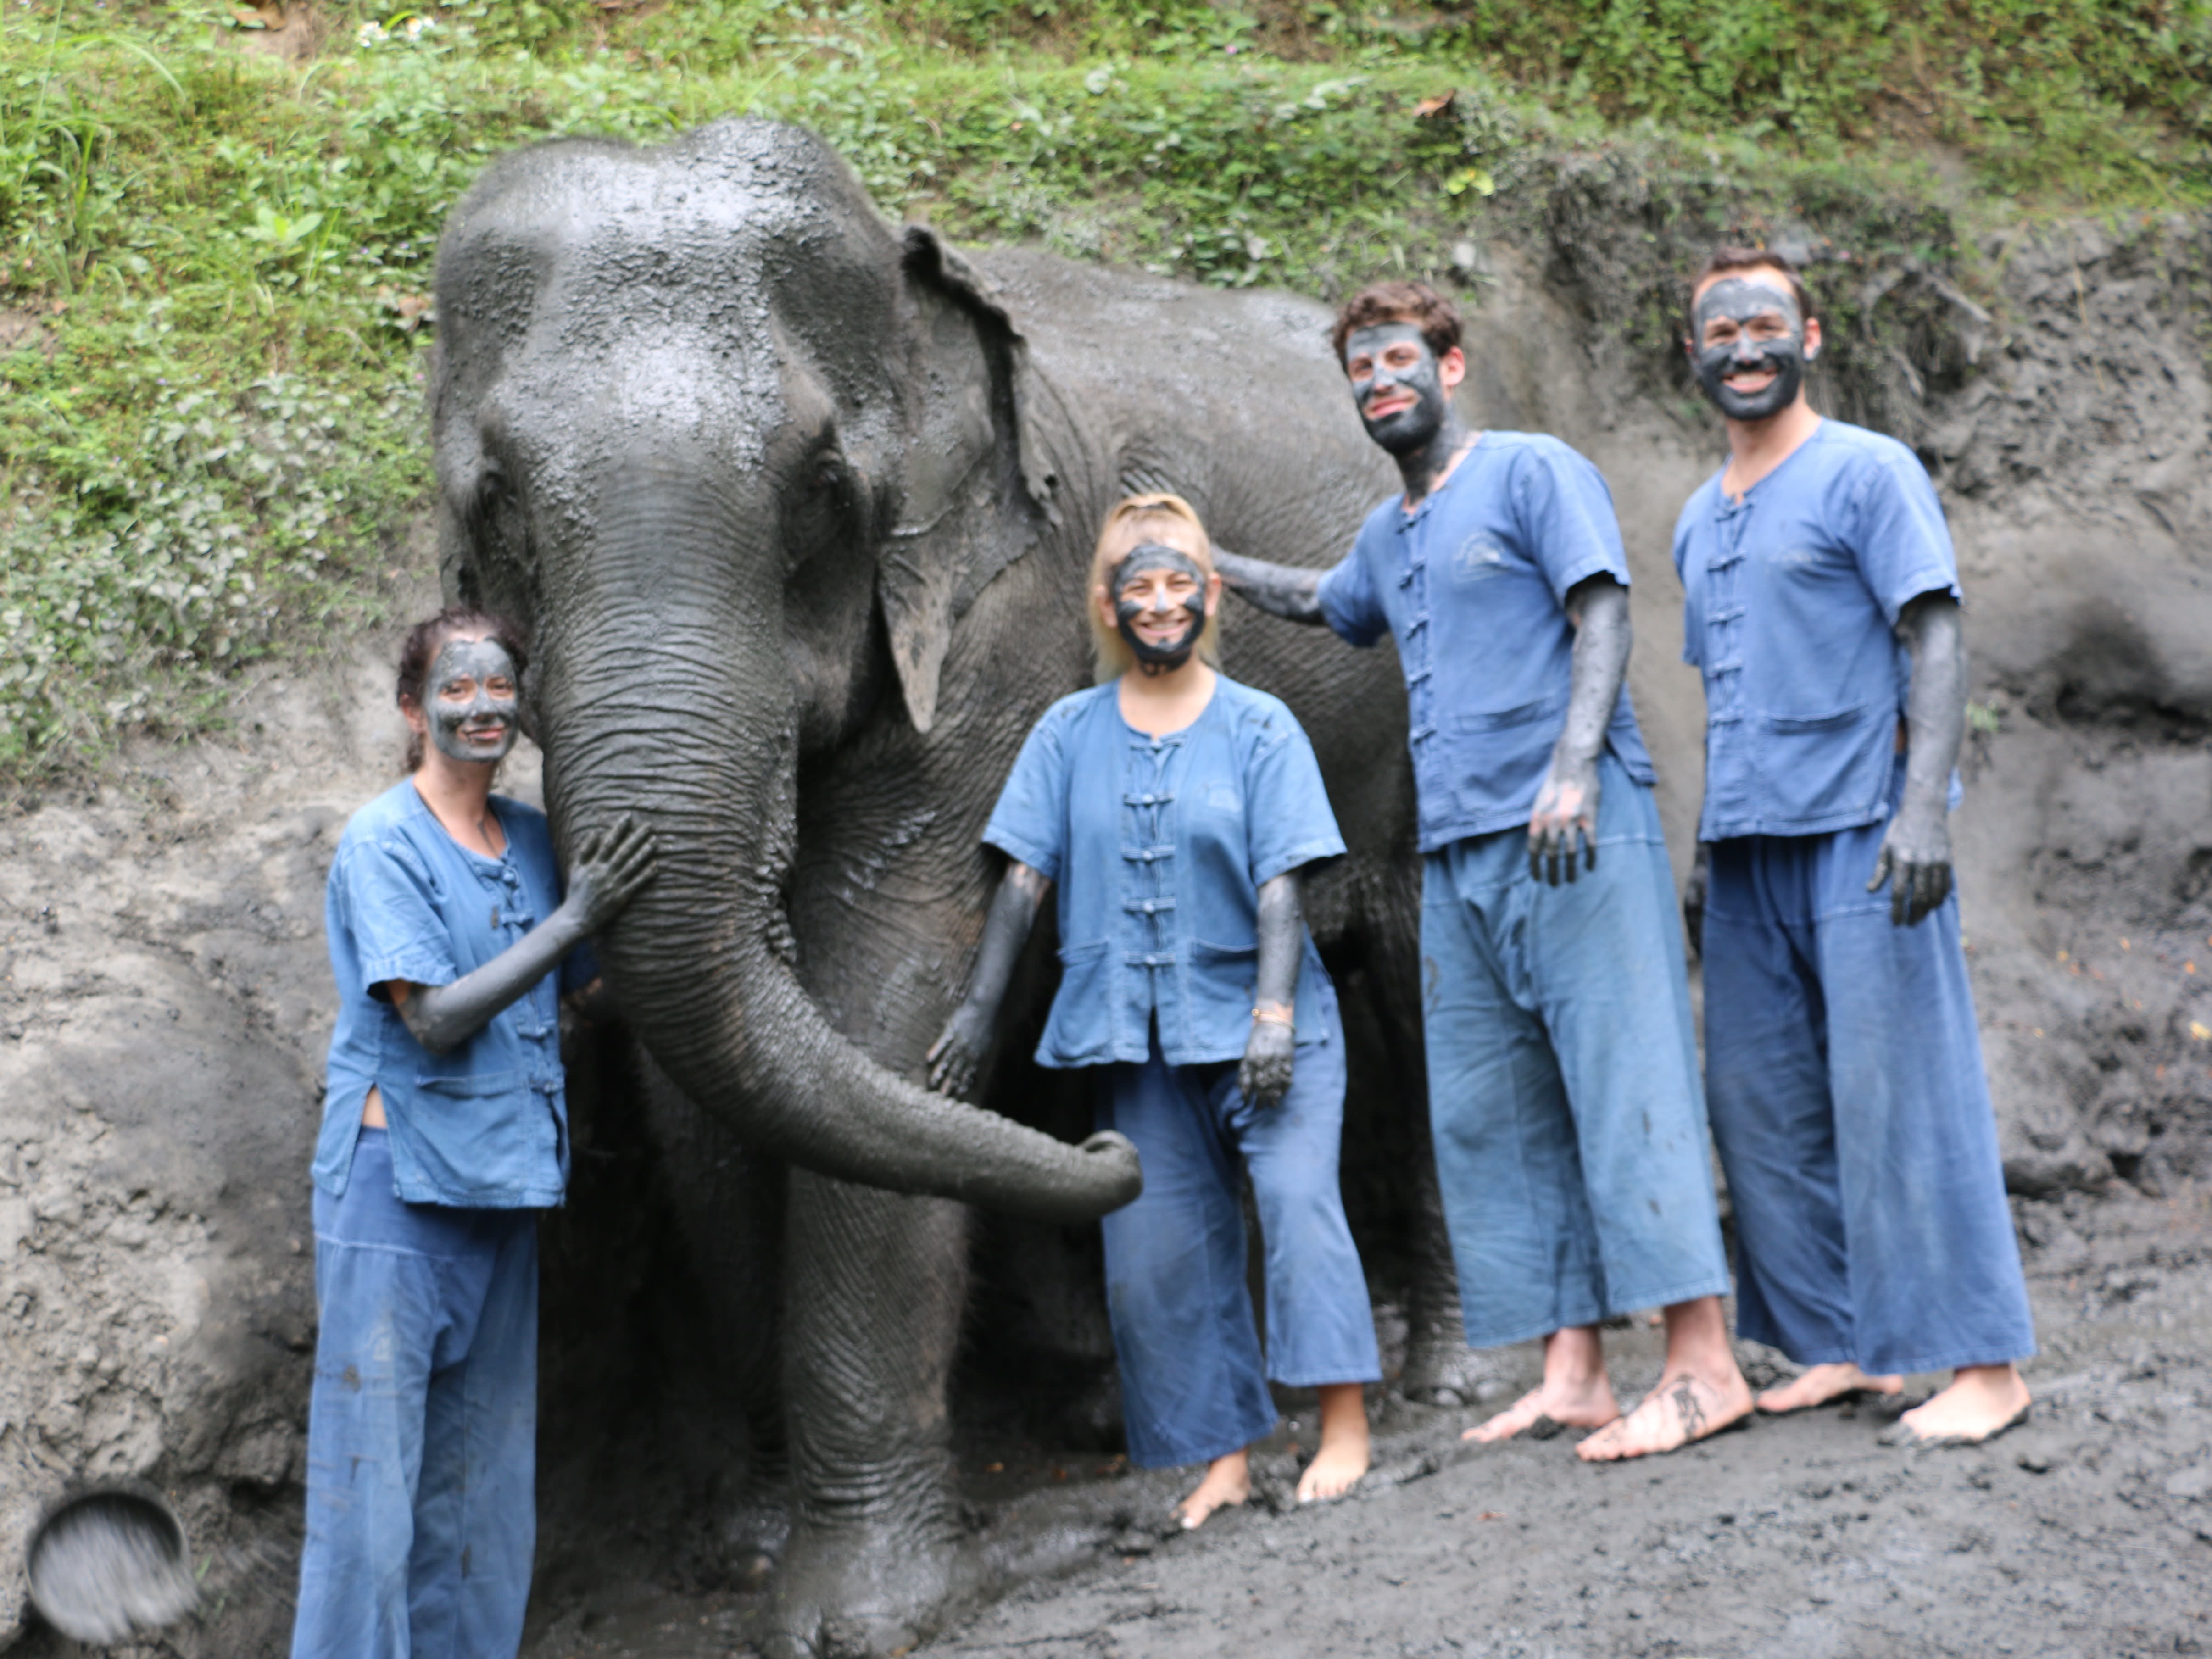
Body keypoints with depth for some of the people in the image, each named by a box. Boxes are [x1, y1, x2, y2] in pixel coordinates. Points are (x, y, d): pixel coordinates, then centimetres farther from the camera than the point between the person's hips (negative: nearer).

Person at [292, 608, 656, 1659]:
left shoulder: (532, 838, 12)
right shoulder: (383, 842, -8)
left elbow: (569, 1002, 21)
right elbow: (434, 1018, -15)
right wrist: (570, 921, -15)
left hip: (502, 1179, 7)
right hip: (396, 1181, -7)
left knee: (481, 1472, 11)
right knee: (375, 1460, -4)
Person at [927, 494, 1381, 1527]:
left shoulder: (1258, 728, 0)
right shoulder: (1069, 734, 6)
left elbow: (1280, 889, -6)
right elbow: (1024, 879, 4)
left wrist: (1274, 1013, -16)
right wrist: (980, 1008, -1)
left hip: (1256, 1027, -3)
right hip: (1137, 1039, 3)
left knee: (1297, 1198, -18)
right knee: (1158, 1254, 2)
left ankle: (1344, 1430, -12)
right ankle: (1224, 1455, 12)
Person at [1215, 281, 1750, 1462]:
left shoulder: (1533, 474, 1)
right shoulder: (1387, 536, 23)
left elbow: (1603, 619, -9)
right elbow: (1324, 605, 45)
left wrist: (1575, 768, -21)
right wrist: (1212, 564, 38)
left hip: (1572, 832, -8)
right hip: (1457, 852, 8)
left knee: (1624, 1081, -11)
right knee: (1495, 1115, 5)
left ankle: (1701, 1366, -12)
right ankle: (1572, 1374, 9)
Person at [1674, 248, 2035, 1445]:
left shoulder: (1868, 474, -2)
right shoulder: (1700, 522, 18)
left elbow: (1935, 646, -8)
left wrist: (1924, 810, -19)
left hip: (1858, 836, -7)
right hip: (1749, 848, 7)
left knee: (1899, 1099, -8)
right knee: (1762, 1107, 7)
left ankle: (1983, 1367, -3)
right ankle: (1843, 1347, 16)